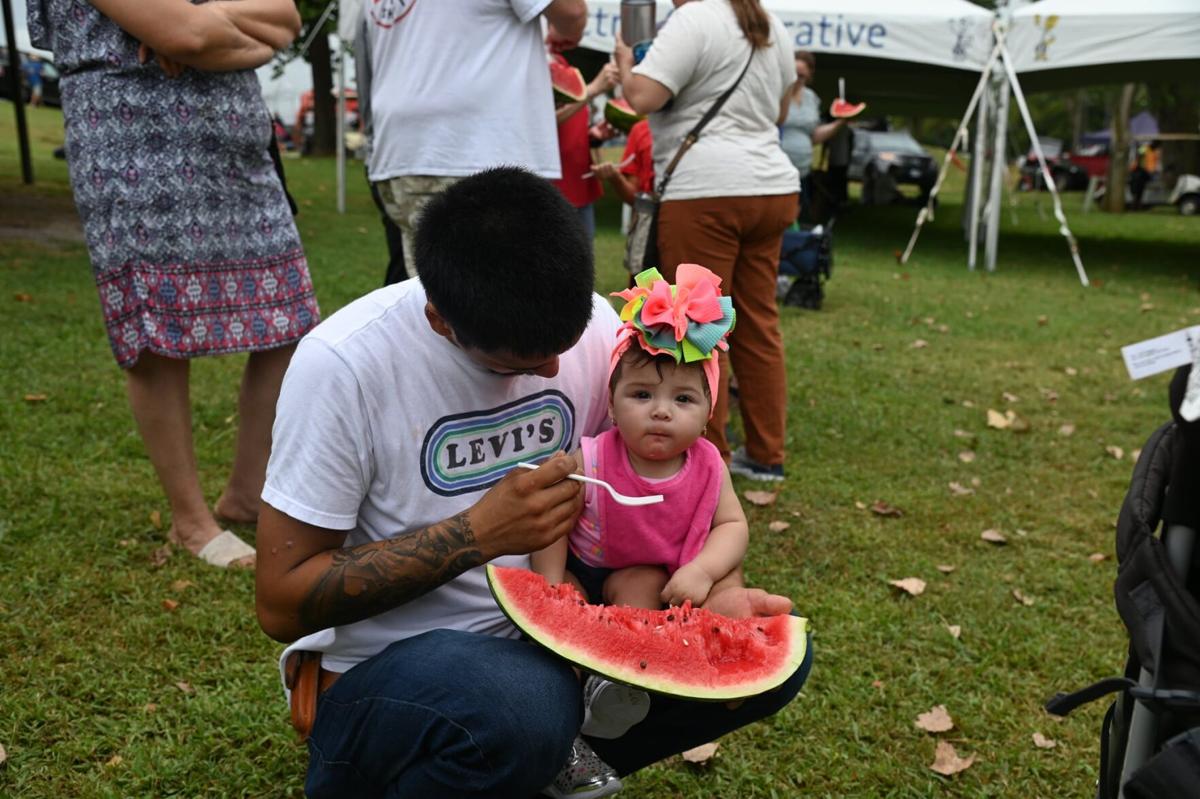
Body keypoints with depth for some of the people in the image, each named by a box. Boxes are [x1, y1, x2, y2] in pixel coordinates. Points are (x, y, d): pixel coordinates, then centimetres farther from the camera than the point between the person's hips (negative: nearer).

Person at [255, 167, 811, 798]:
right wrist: (476, 535, -27)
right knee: (523, 706, -37)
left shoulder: (595, 324, -8)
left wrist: (712, 588, -15)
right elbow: (281, 604, -17)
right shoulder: (343, 364, -22)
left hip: (544, 630, 5)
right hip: (380, 670, -4)